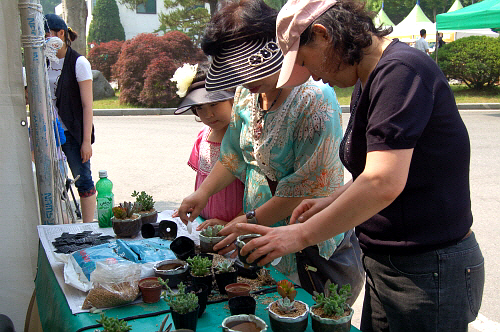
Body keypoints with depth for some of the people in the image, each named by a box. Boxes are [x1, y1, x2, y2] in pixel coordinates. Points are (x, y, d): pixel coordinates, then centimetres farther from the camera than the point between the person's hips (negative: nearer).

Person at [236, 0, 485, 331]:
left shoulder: (400, 69, -20)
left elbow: (383, 183, -29)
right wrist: (330, 202, 7)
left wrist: (301, 235, -21)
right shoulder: (367, 83, 11)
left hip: (429, 272, -9)